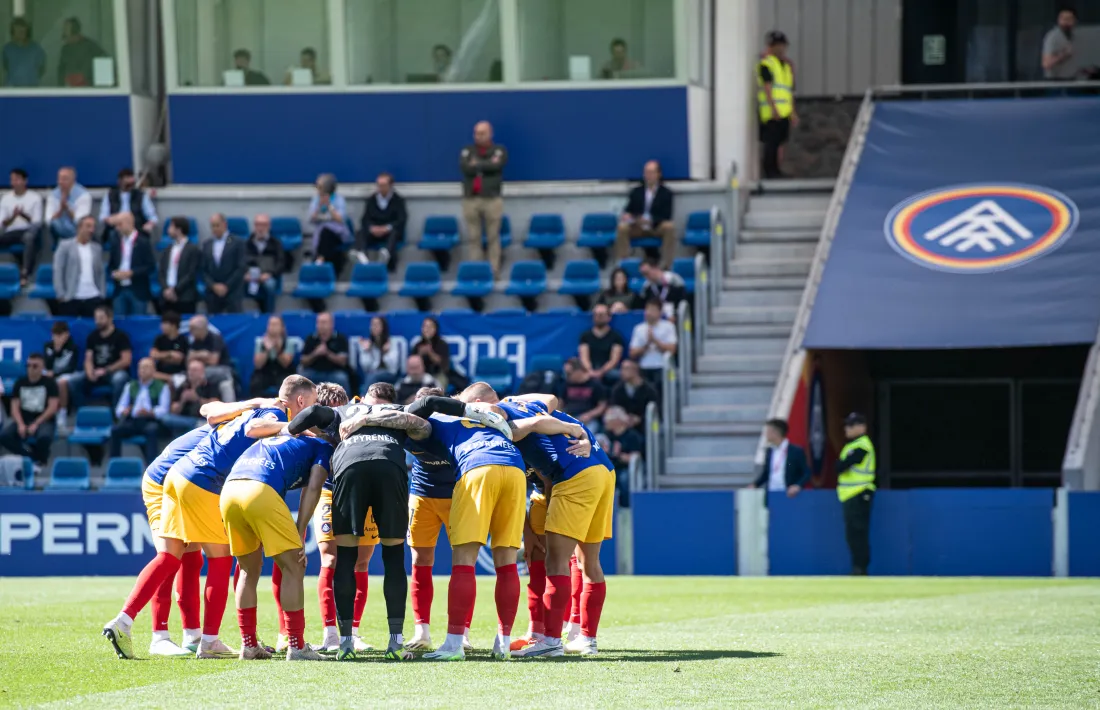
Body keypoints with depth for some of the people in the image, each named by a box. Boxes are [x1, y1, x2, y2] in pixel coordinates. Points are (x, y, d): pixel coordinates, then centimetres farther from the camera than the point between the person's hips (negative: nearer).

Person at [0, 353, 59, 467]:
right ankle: (32, 456, -7)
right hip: (23, 419, 3)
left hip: (44, 420, -3)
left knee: (44, 437, -39)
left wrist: (36, 424, -20)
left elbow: (53, 408, -10)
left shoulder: (49, 383, -3)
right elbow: (15, 407, 1)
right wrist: (21, 424, -18)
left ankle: (40, 459, -3)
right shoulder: (20, 383, 6)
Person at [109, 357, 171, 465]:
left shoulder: (162, 387, 11)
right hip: (132, 421, 3)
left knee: (151, 430, -39)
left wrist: (149, 412, -23)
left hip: (151, 421, -3)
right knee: (115, 430, -28)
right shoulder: (130, 386, 22)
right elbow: (120, 408, 15)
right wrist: (123, 411, -11)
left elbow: (164, 409, -2)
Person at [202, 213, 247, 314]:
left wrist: (226, 286, -10)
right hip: (213, 293, 3)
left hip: (232, 293, -3)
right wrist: (213, 286, -6)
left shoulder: (238, 242, 1)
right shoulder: (206, 244, 12)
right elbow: (204, 270, 10)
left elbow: (242, 267, -4)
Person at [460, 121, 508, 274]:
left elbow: (496, 166, -14)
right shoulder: (467, 151, 11)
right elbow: (465, 167, -9)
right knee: (473, 238, 1)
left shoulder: (499, 151, 6)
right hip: (470, 199, 2)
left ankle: (494, 270, 1)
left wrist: (477, 164, -6)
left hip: (492, 199, -2)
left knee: (493, 237, -2)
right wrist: (488, 164, -7)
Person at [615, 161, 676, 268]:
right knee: (622, 228, -29)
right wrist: (627, 215, -20)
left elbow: (666, 217, -6)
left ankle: (666, 263, -32)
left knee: (670, 227, -35)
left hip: (657, 227, -2)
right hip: (638, 228, 2)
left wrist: (650, 221, -24)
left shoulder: (666, 193, 3)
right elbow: (629, 210, 6)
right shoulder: (636, 192, 12)